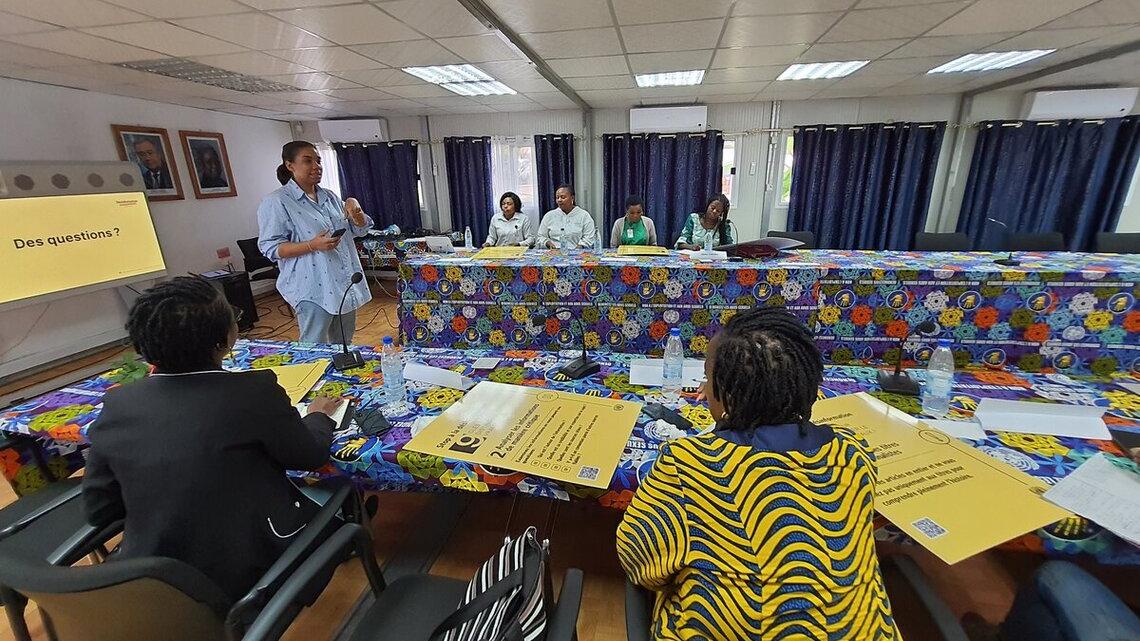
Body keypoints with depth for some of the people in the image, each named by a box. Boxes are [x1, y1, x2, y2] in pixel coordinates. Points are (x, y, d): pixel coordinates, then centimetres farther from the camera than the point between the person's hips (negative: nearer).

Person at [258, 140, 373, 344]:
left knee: (344, 345, 18)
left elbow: (359, 230, 15)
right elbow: (271, 248, -11)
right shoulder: (276, 202, -7)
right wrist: (312, 245, -25)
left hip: (346, 283, 7)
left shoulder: (329, 196, 13)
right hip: (314, 289, -6)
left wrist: (355, 209, -6)